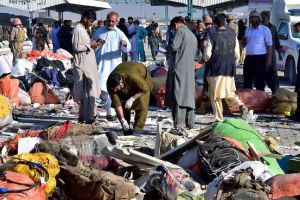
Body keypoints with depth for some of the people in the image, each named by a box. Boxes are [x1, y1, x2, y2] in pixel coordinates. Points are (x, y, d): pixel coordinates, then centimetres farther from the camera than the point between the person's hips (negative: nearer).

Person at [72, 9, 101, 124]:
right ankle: (89, 117, -5)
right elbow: (77, 47, -20)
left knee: (86, 90, 12)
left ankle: (83, 116, 18)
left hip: (88, 64, 10)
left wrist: (92, 44, 7)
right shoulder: (78, 29, -14)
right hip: (83, 64, -10)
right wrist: (90, 45, -13)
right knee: (89, 90, -8)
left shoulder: (83, 29, 16)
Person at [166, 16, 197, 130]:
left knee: (178, 95, -9)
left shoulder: (180, 31, -5)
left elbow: (174, 47, -15)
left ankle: (179, 123, -15)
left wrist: (168, 49, 4)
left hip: (179, 68, -8)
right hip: (190, 69, 8)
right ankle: (189, 123, 15)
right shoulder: (192, 35, 22)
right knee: (188, 96, 11)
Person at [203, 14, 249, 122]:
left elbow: (207, 54, -11)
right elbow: (237, 53, 5)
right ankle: (242, 106, -5)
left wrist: (207, 61, 11)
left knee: (215, 95, 6)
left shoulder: (213, 36, -11)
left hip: (215, 69, -4)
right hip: (229, 69, 4)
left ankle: (219, 119, 6)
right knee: (229, 92, 17)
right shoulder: (233, 35, 2)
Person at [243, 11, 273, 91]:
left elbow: (269, 46, -7)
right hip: (248, 57, 6)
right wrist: (244, 41, -1)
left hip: (260, 58, -6)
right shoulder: (248, 30, 15)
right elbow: (243, 44, 23)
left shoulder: (265, 30, -3)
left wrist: (269, 60, -15)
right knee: (247, 81, 9)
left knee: (260, 81, -2)